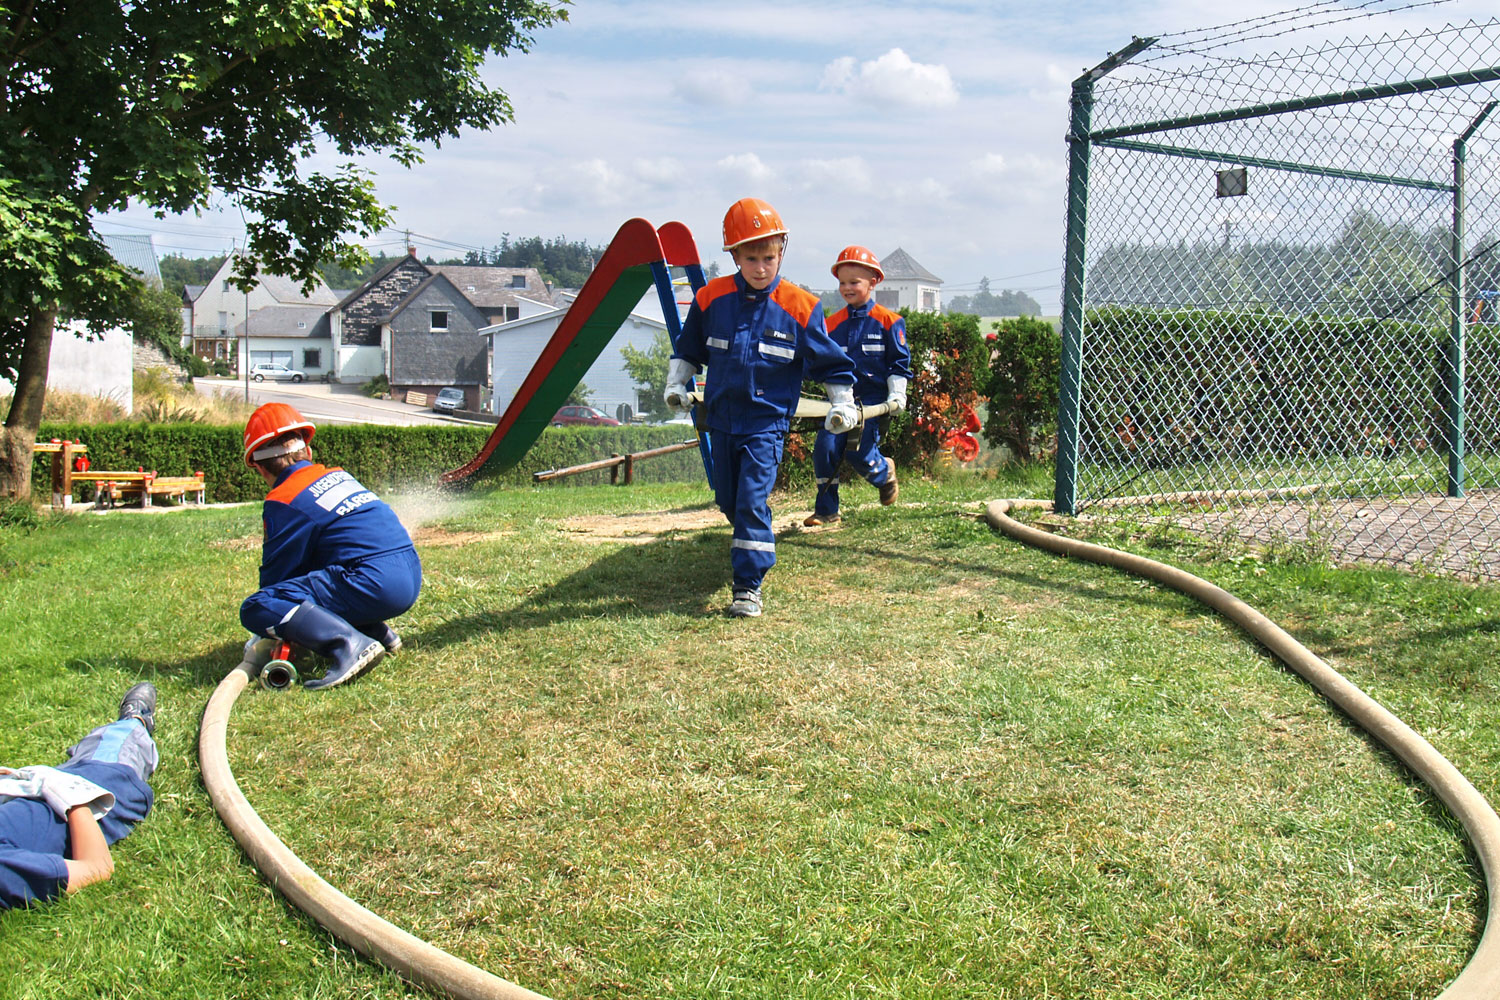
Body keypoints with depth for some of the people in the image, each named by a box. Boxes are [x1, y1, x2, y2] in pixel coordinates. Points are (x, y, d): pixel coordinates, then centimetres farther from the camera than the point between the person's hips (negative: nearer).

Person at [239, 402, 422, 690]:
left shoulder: (284, 502, -2)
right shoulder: (338, 475, 21)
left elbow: (277, 573, 5)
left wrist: (263, 643, 20)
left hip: (376, 585, -9)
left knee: (256, 608, -9)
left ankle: (351, 644, -26)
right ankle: (376, 630, 17)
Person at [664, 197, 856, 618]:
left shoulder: (799, 307, -8)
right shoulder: (711, 299, -2)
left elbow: (830, 362, 4)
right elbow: (688, 349, 16)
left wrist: (842, 404, 4)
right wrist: (676, 383, 7)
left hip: (767, 421, -4)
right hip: (722, 419, 4)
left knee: (752, 501, -13)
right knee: (729, 501, 15)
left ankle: (749, 586, -7)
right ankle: (756, 545, 43)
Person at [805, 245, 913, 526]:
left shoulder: (888, 321, -1)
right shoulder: (832, 324, 9)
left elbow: (899, 362, 1)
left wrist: (897, 395, -8)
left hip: (874, 399, -4)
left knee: (859, 451, -11)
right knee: (825, 447, -10)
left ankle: (885, 473, 25)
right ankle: (825, 509, 3)